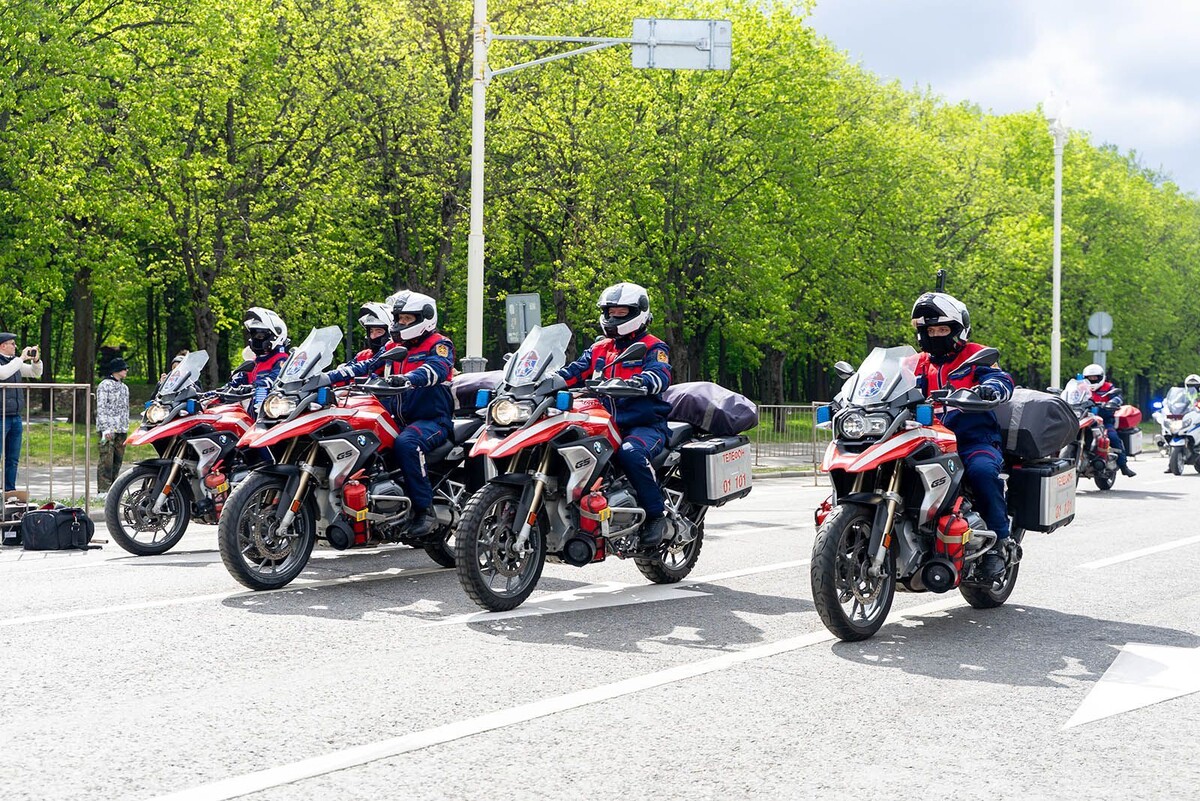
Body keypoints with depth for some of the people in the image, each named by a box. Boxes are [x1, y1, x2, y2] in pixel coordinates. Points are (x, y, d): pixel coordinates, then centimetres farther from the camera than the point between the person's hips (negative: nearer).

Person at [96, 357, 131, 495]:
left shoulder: (124, 387, 20)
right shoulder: (105, 385, -4)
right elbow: (100, 408, -10)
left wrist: (126, 427, 18)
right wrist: (105, 428, -17)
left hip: (121, 430, 8)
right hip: (108, 429, -8)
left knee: (118, 460, 8)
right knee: (106, 460, -11)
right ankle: (103, 490, -12)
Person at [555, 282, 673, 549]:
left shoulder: (653, 347, 3)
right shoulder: (599, 349, 21)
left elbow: (661, 374, -17)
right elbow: (575, 372, 9)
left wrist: (640, 382, -40)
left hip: (646, 424, -6)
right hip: (606, 424, 6)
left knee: (630, 453, -37)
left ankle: (656, 515, -25)